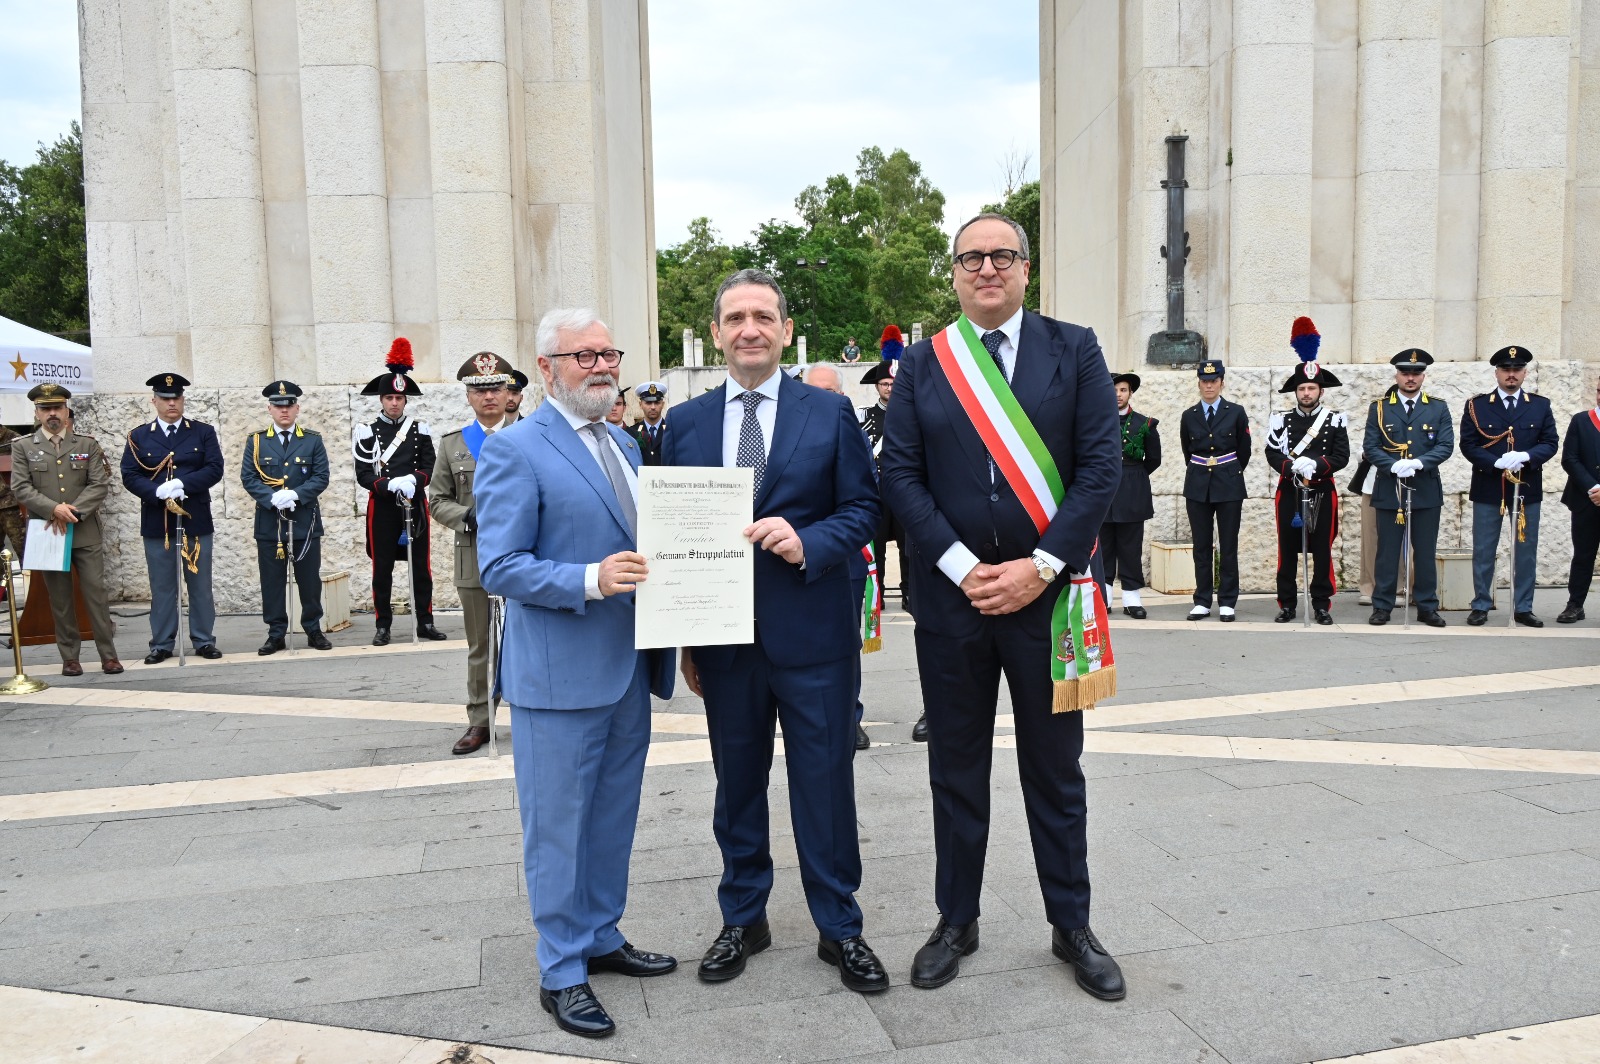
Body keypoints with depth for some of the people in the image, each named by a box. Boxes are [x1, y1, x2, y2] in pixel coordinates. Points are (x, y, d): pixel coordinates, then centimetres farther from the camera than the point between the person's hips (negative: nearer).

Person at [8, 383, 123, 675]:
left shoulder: (87, 444, 7)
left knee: (96, 593, -1)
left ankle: (108, 655, 4)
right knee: (60, 598, 5)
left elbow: (100, 485, -1)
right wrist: (54, 510, -16)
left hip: (86, 533, 0)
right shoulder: (22, 446, 6)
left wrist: (72, 511, -13)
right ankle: (69, 657, 12)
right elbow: (20, 489, -2)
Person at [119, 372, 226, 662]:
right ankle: (162, 644, 13)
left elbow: (214, 470, -4)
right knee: (162, 587, 5)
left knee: (200, 585, 6)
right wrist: (158, 492, -19)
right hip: (156, 523, 0)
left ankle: (204, 641, 14)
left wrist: (182, 484, -19)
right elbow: (129, 476, -1)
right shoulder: (138, 436, 7)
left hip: (196, 520, 0)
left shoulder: (204, 432, 6)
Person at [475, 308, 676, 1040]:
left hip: (629, 669, 7)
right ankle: (562, 973, 20)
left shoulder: (625, 446, 14)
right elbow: (499, 567, -15)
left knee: (613, 818, 19)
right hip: (559, 676, -7)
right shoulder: (514, 449, -10)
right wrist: (590, 580, -27)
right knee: (558, 827, 6)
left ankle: (602, 937, 36)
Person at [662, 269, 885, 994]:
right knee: (736, 785, 15)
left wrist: (807, 542, -20)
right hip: (725, 639, 3)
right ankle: (743, 919, 33)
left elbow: (863, 507, 0)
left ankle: (839, 928, 24)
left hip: (813, 635, -2)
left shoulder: (830, 413, 1)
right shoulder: (686, 423, 7)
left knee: (825, 784, 6)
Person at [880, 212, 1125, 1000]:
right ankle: (956, 921, 29)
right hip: (951, 598, 1)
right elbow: (900, 475, -2)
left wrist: (1040, 565, -13)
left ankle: (1071, 927, 28)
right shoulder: (921, 364, 4)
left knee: (1055, 769, 12)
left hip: (1046, 594, -1)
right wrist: (963, 566, -12)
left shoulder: (1074, 350, 2)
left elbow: (1101, 466, -5)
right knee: (956, 769, 13)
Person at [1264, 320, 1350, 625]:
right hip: (1289, 493, 1)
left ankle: (1322, 605, 12)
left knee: (1322, 551, 4)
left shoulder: (1335, 420, 3)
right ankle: (1286, 604, 12)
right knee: (1287, 551, 4)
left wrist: (1315, 465, -22)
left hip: (1322, 494, 0)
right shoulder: (1281, 421, 4)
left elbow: (1341, 457, -5)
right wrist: (1293, 467, -22)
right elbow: (1272, 454, -5)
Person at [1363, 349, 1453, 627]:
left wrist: (1419, 462, -18)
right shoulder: (1379, 408, 5)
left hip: (1426, 490, 1)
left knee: (1425, 551, 6)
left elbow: (1446, 445, -1)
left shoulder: (1438, 409, 8)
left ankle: (1427, 607, 14)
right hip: (1388, 490, -1)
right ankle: (1382, 606, 10)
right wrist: (1394, 465, -17)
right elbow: (1370, 446, -1)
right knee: (1387, 551, 3)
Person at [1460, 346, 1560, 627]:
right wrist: (1497, 463, -18)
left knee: (1526, 552, 6)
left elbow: (1550, 443, 2)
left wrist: (1525, 456, -18)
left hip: (1527, 489, 2)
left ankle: (1523, 608, 15)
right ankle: (1481, 606, 13)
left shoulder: (1541, 406, 7)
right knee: (1483, 551, 3)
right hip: (1488, 489, -2)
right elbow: (1468, 445, -4)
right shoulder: (1476, 405, 2)